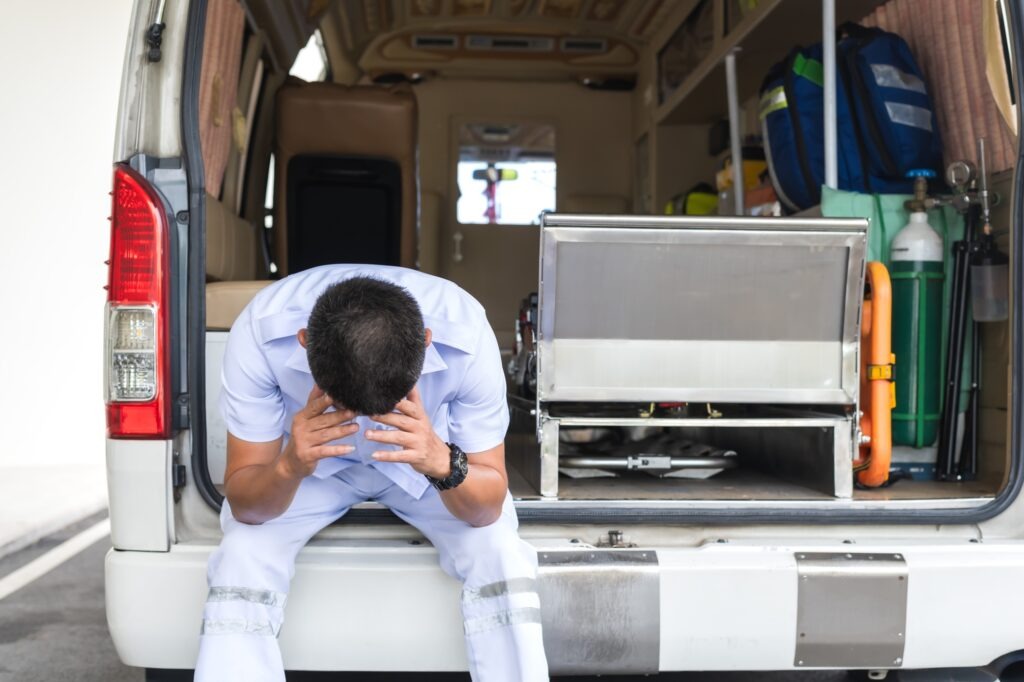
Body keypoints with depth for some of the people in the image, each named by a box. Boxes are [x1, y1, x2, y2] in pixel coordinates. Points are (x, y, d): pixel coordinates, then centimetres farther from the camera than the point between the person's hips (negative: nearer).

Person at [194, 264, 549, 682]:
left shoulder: (465, 335, -34)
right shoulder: (260, 333, -34)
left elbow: (488, 507, -25)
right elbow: (243, 506, -25)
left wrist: (443, 463, -47)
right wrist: (288, 467, -48)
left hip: (428, 460, 0)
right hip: (310, 461, 0)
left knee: (501, 558, -25)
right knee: (241, 560, -26)